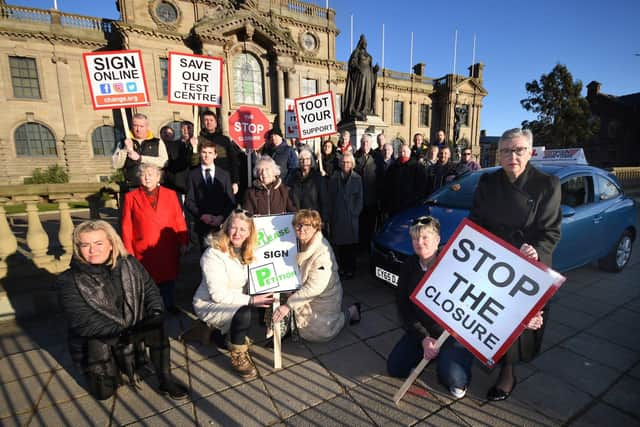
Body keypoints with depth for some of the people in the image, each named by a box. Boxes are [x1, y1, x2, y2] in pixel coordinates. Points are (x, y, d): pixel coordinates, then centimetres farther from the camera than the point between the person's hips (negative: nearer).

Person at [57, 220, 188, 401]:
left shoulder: (130, 264, -5)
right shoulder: (69, 281, -14)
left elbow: (151, 291, -3)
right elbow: (83, 322, -21)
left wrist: (155, 314, -22)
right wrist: (122, 333, -30)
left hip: (131, 330, 2)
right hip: (94, 343, -2)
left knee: (157, 326, -25)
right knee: (104, 392, -13)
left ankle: (165, 381, -10)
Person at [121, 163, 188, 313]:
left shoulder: (170, 194, 4)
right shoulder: (131, 197, 1)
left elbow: (180, 220, 2)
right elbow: (126, 227, 1)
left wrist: (183, 242, -2)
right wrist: (128, 251, -2)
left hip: (168, 249, 1)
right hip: (144, 250, -1)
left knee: (168, 277, 12)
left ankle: (169, 305, 30)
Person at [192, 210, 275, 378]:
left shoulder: (248, 252, -2)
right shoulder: (213, 254, -23)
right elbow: (218, 295, -26)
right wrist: (251, 300, -27)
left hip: (237, 301, 7)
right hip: (209, 304, -7)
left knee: (268, 304, -12)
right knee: (244, 313, -32)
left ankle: (232, 336, 9)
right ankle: (237, 356, -6)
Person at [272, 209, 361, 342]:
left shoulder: (322, 252, -33)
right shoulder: (301, 243, -9)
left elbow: (314, 287, -33)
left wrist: (289, 305, -32)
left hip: (324, 298, -7)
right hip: (307, 296, 7)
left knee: (322, 333, 7)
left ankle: (350, 312, 25)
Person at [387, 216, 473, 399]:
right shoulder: (409, 267, -3)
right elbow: (403, 307, -2)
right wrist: (424, 338, -10)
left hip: (454, 332, -4)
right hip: (421, 331, 5)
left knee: (452, 377, -25)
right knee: (395, 368, -2)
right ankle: (433, 356, 23)